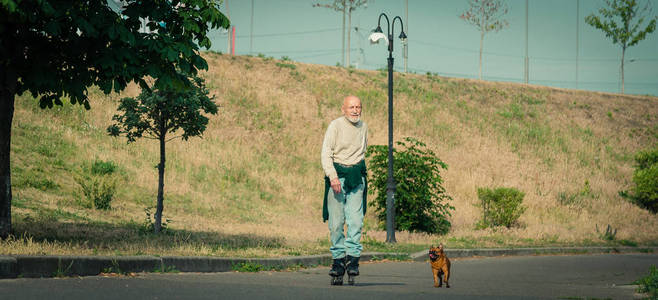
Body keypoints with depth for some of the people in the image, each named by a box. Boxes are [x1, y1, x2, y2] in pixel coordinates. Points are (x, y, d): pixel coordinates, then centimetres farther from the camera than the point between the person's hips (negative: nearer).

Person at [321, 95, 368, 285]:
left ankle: (352, 256, -7)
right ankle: (338, 257, 6)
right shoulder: (335, 126, -6)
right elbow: (326, 154, -12)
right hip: (337, 174, -4)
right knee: (336, 222, -3)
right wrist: (332, 177, -22)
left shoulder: (363, 126, 12)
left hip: (357, 177, 4)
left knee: (356, 221, -8)